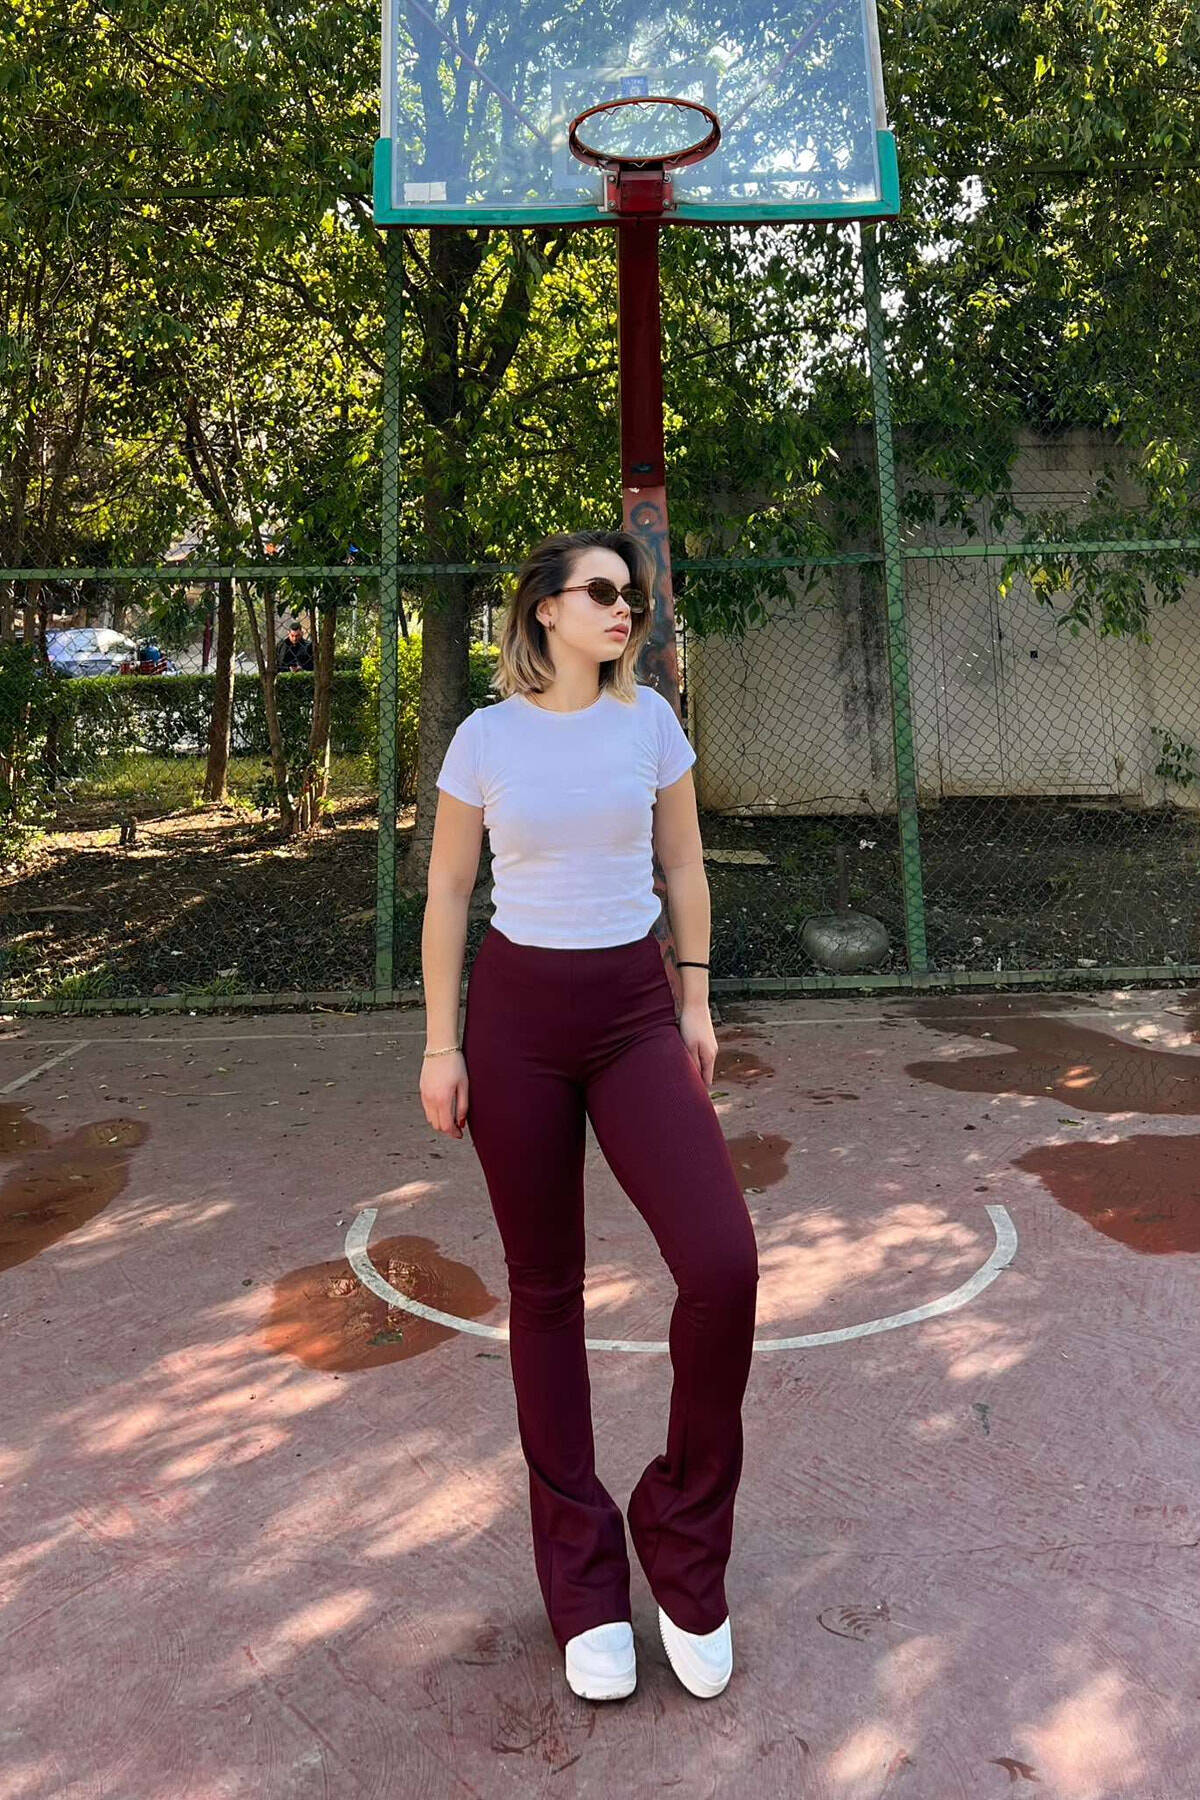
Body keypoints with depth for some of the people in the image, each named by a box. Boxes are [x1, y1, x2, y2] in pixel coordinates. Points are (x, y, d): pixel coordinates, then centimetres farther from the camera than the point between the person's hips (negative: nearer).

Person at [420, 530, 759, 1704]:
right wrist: (440, 1044, -1)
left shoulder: (649, 717, 3)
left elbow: (684, 866, 10)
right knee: (544, 1288, 7)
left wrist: (695, 1002, 8)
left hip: (635, 1012, 1)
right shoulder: (486, 737, -2)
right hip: (516, 1014, -1)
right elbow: (446, 891, 2)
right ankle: (582, 1571, 25)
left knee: (723, 1265, -16)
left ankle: (683, 1536, 10)